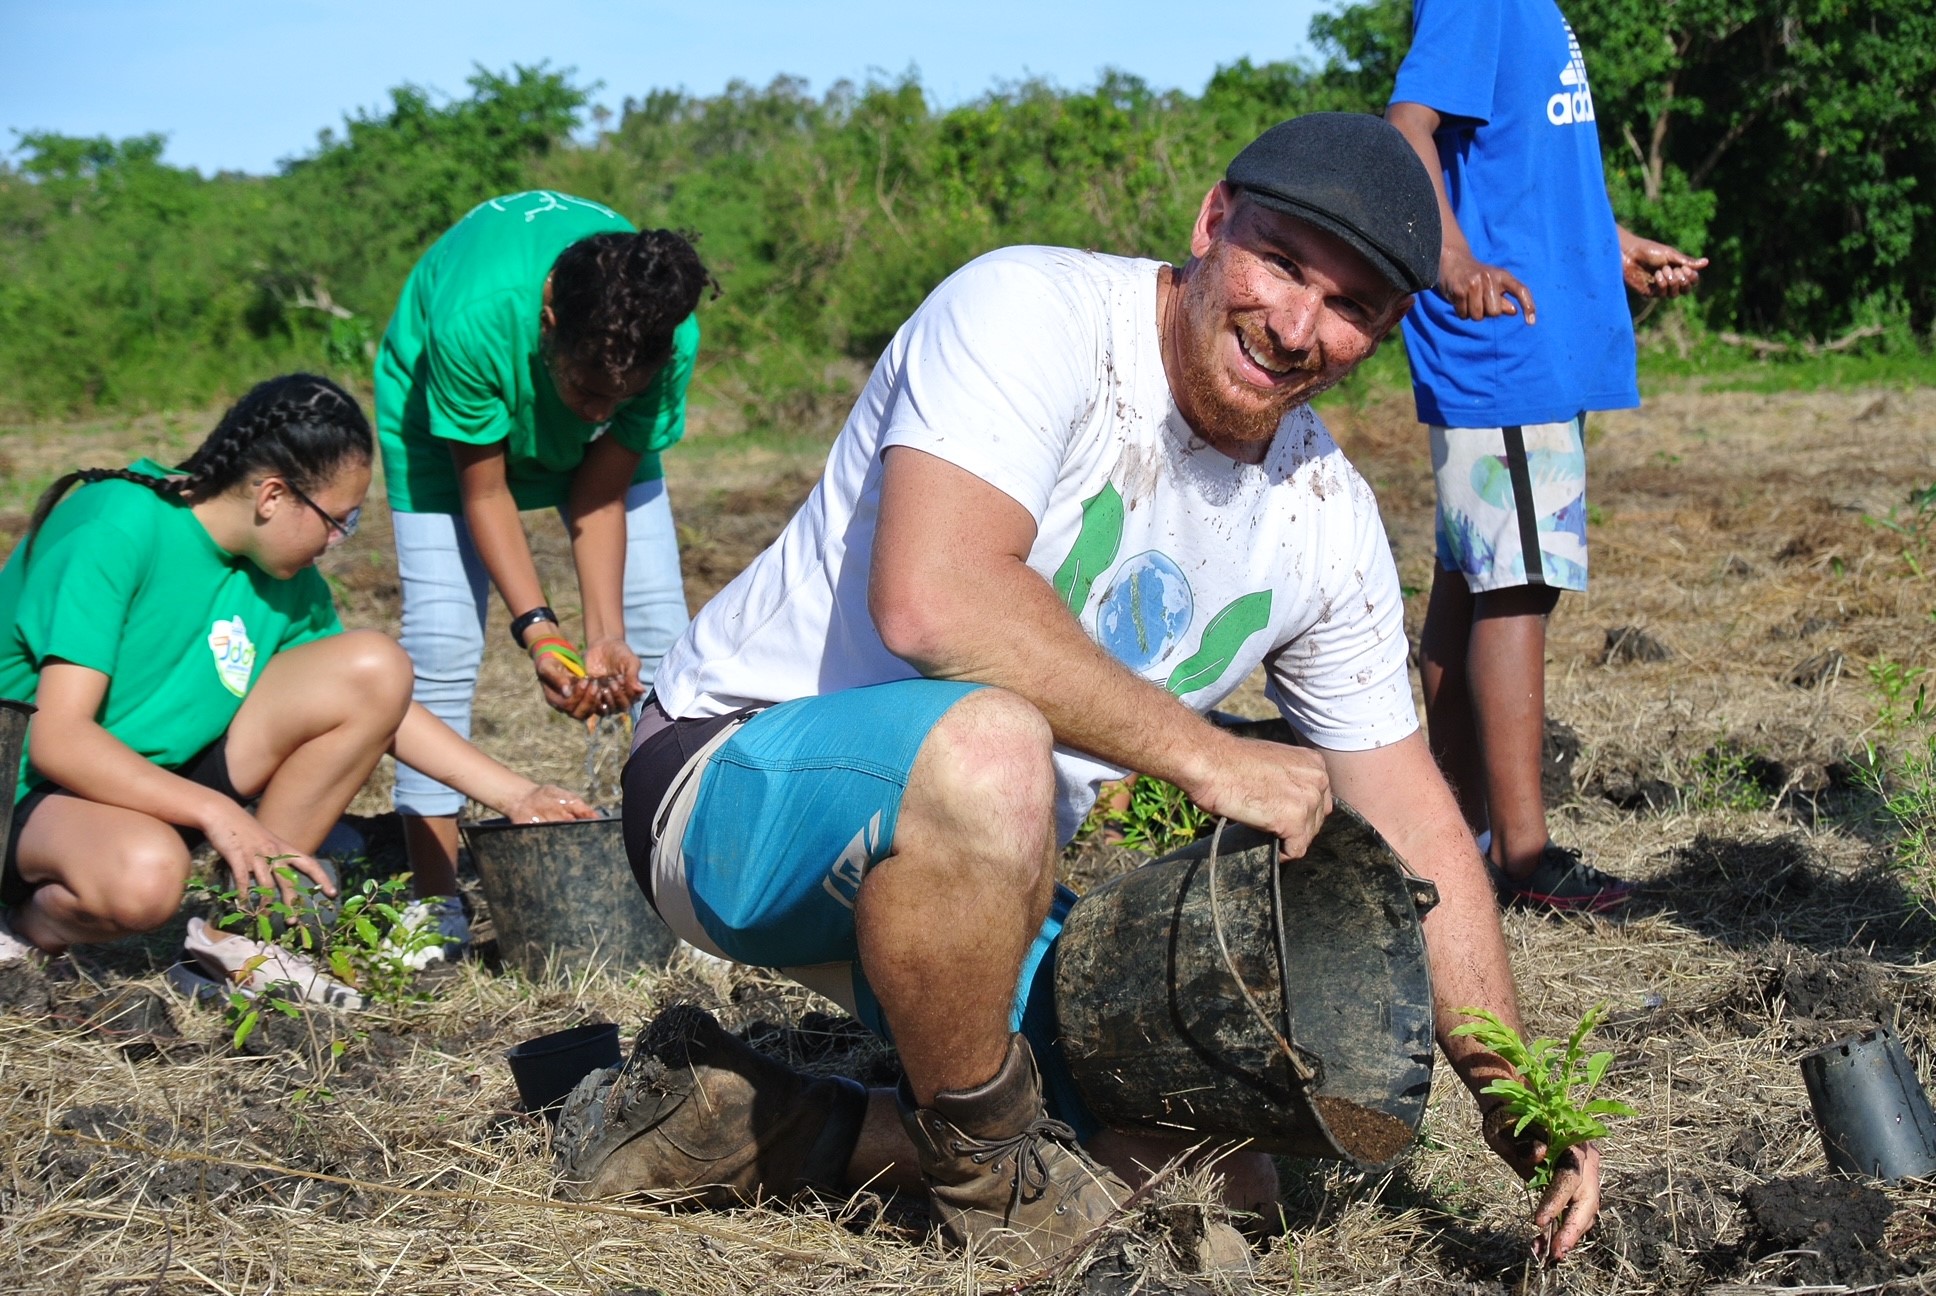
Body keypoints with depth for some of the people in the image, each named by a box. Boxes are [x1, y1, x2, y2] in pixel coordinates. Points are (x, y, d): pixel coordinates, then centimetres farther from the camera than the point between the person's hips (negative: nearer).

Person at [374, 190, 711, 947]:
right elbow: (484, 493, -27)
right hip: (447, 410, -3)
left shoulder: (671, 340, -34)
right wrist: (537, 629, -35)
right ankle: (435, 898, -9)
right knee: (441, 639, -15)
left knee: (660, 633, -7)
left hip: (587, 450, 3)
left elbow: (601, 496, -22)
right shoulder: (473, 319, -43)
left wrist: (604, 636, -31)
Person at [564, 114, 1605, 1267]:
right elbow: (932, 598, -35)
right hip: (743, 776, -7)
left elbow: (1412, 822, 8)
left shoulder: (1328, 519, 2)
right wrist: (1205, 755, -29)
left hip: (972, 873, 8)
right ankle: (993, 1169, -13)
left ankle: (752, 1129, 11)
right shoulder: (1035, 313, -20)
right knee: (986, 747, -40)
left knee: (1215, 1183, 0)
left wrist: (1520, 1096, 0)